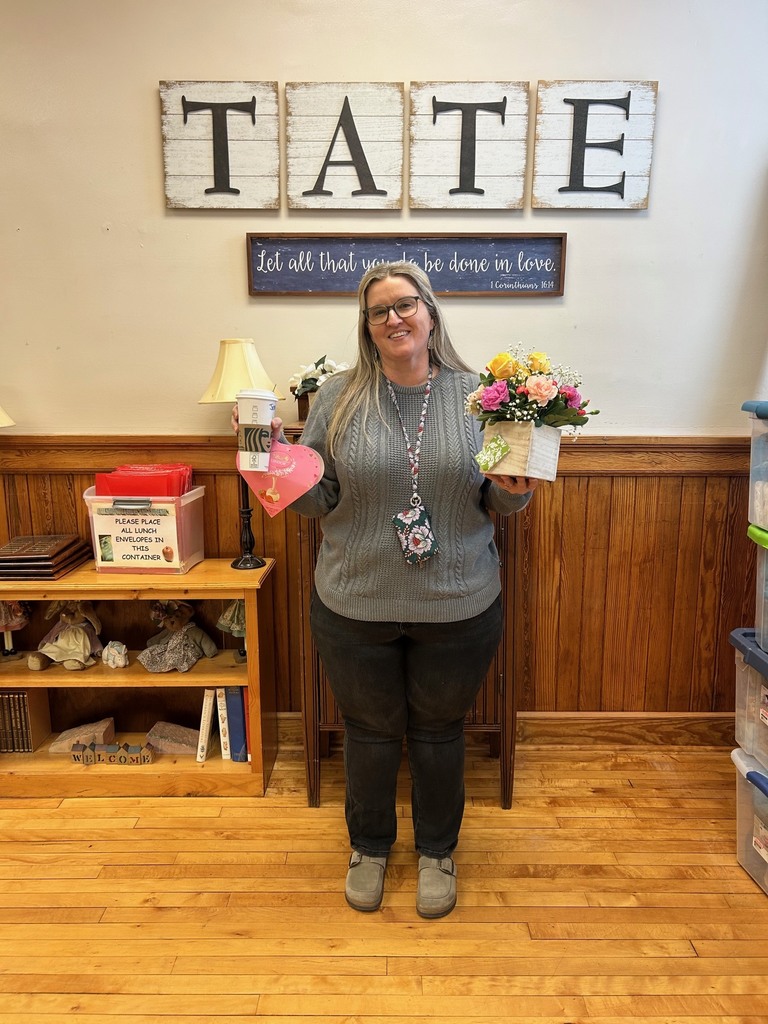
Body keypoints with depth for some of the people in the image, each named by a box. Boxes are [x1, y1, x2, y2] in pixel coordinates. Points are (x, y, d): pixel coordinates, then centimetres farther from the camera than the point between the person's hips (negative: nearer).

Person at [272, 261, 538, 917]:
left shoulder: (475, 394, -1)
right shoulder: (339, 397, -1)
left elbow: (497, 498, 3)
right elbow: (318, 496, -1)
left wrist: (513, 491, -18)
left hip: (458, 608, 0)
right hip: (355, 606, 0)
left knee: (440, 732, 18)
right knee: (370, 731, 18)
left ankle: (437, 851, 44)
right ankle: (370, 846, 45)